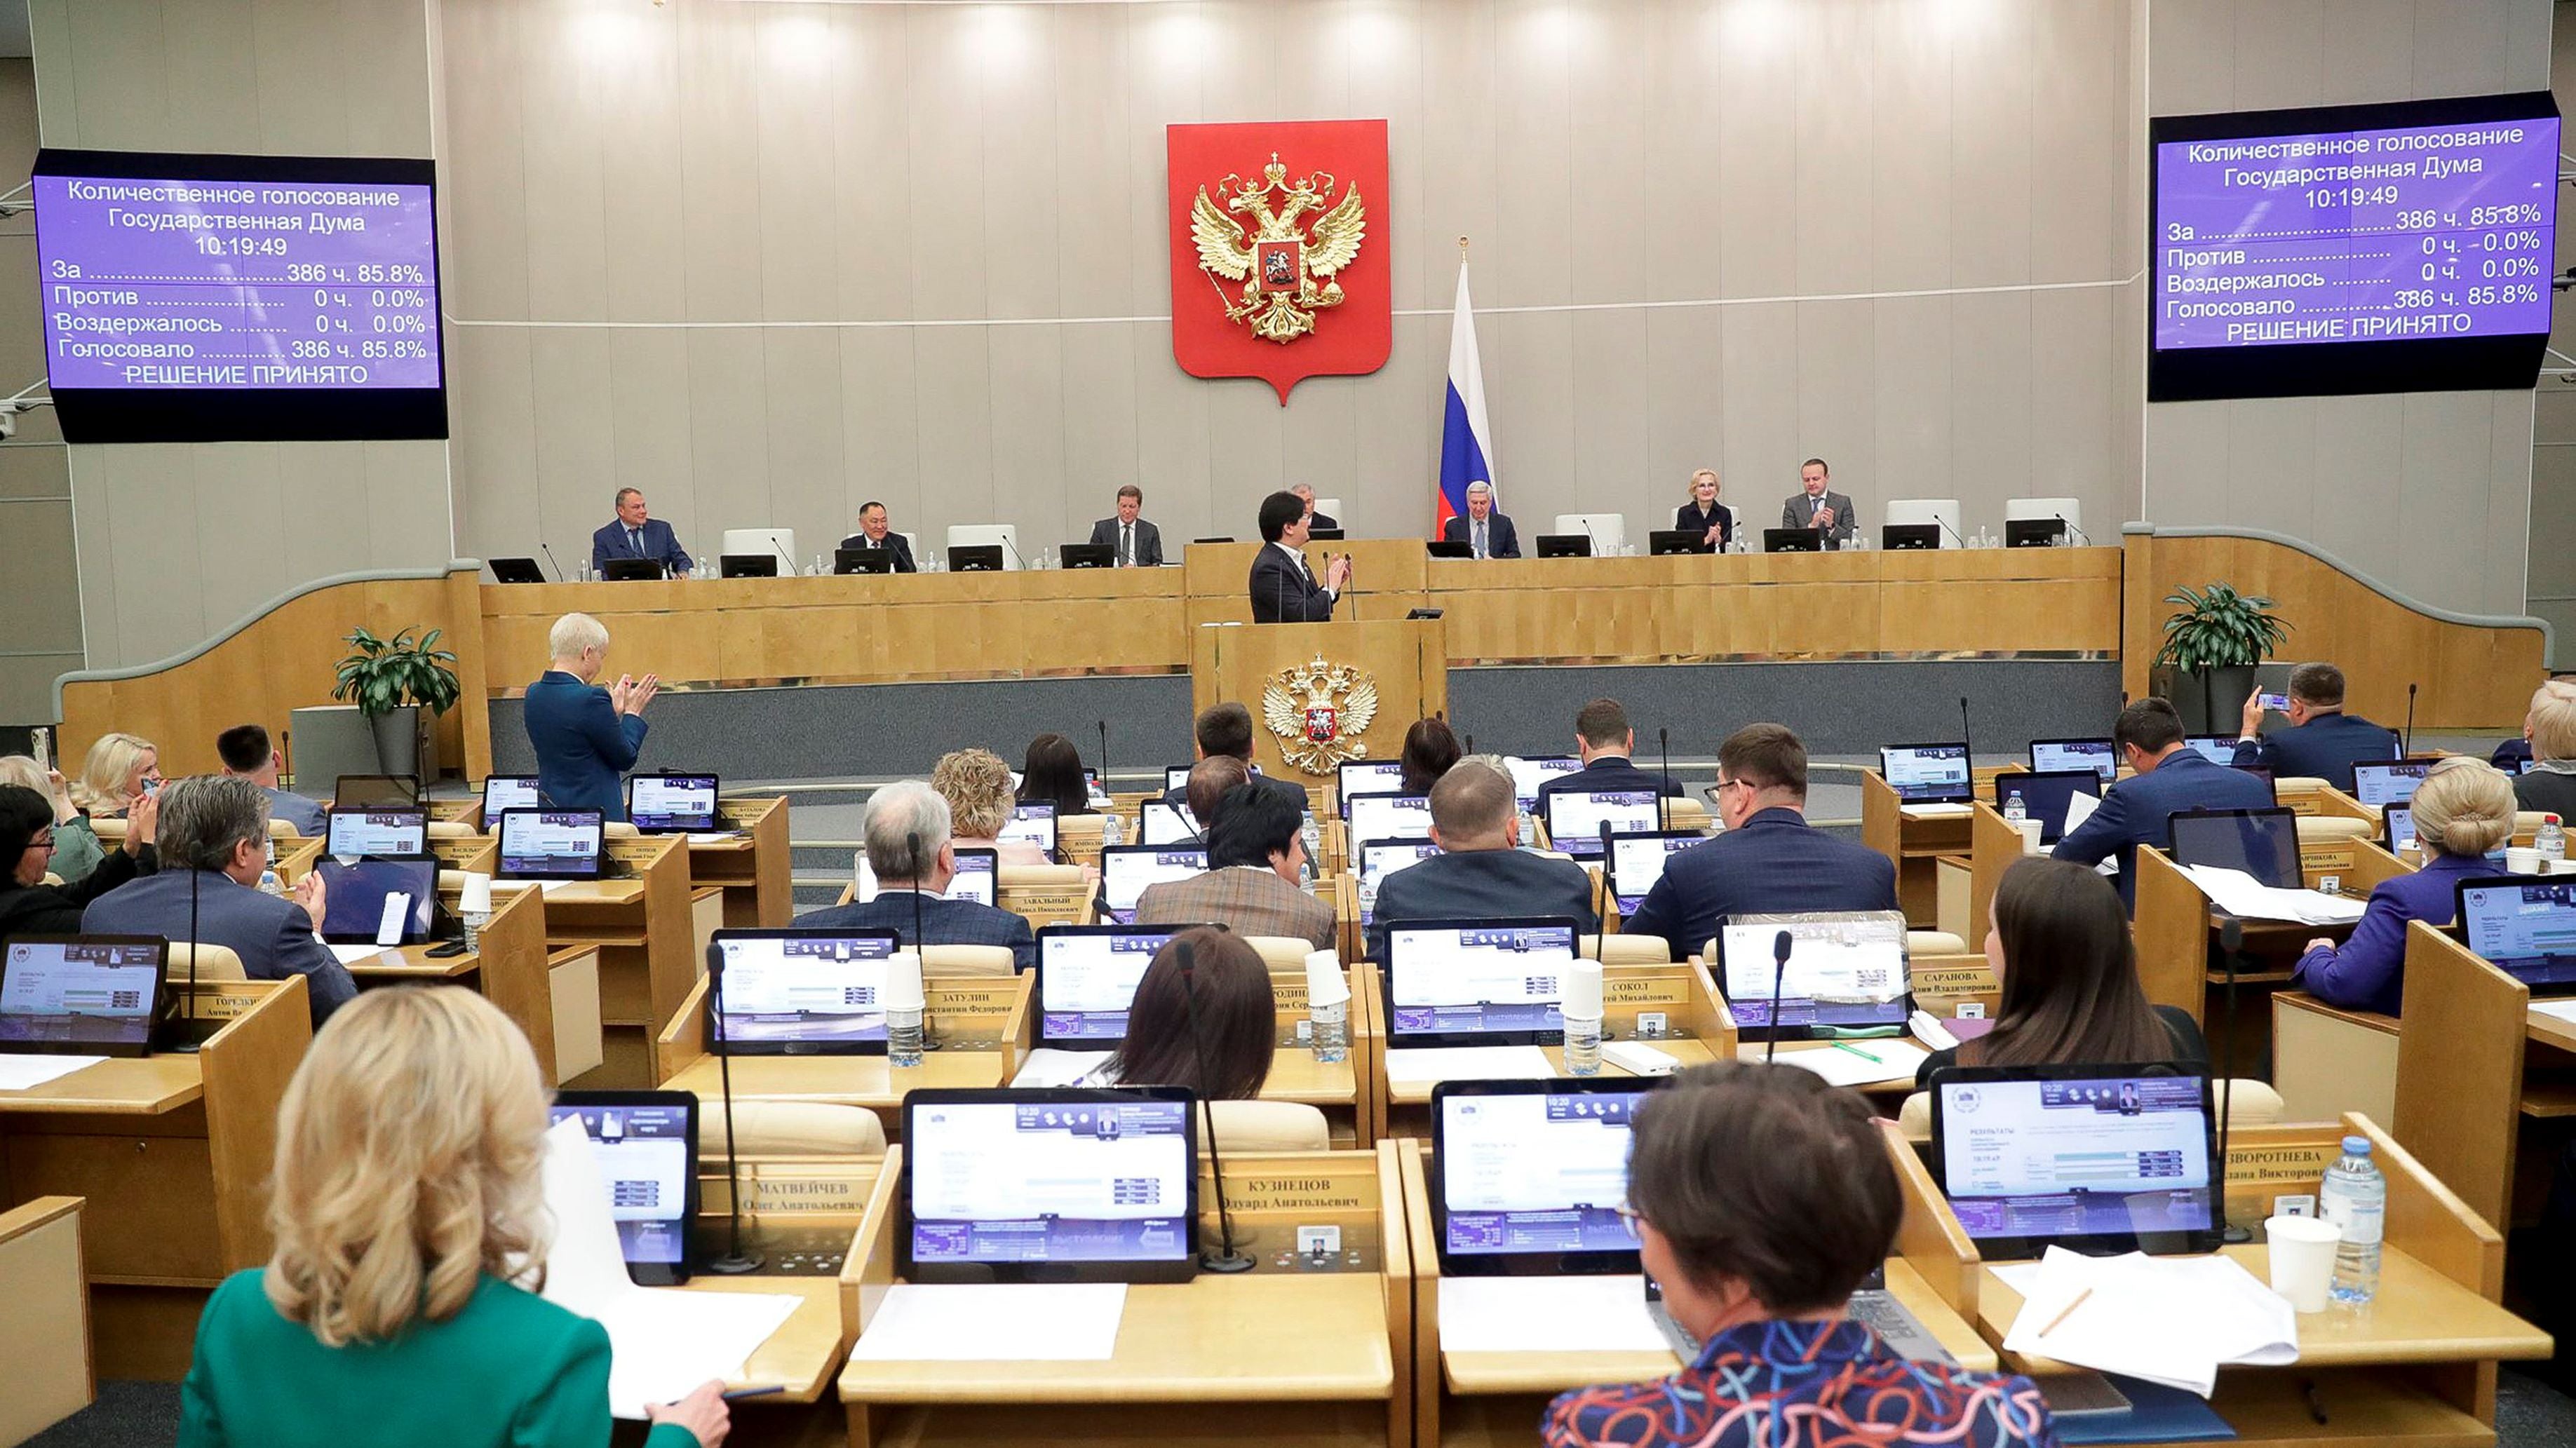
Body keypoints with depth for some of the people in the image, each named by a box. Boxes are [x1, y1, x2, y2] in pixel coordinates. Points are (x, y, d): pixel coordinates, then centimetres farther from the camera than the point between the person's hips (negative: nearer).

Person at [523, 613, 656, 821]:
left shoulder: (534, 695, 6)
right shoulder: (590, 699, -19)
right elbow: (625, 759, -8)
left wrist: (614, 711, 18)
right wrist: (632, 712, 4)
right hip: (594, 812, -8)